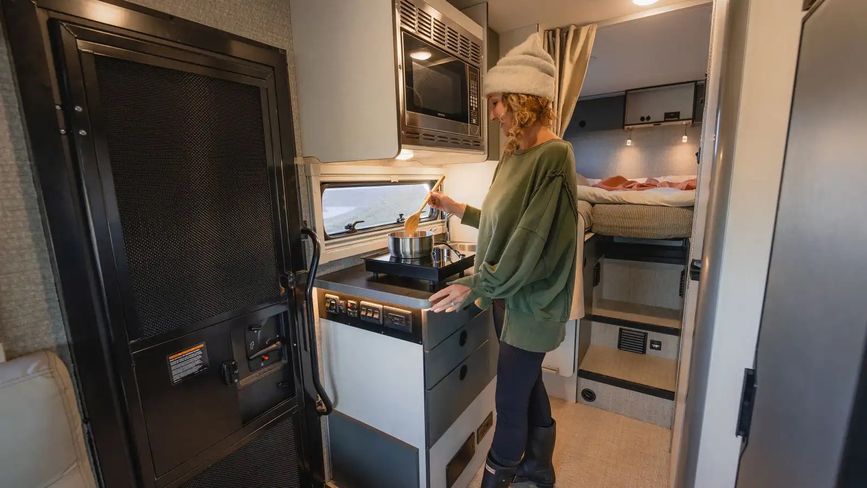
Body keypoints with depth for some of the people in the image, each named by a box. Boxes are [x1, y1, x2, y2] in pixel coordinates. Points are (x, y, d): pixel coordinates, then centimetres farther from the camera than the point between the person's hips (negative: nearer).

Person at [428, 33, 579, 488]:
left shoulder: (554, 156, -17)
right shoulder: (513, 155, 8)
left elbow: (531, 241, -23)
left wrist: (476, 286, -19)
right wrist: (455, 208, 13)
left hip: (529, 302, -8)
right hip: (505, 294, 8)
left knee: (510, 399, 8)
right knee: (528, 384, 23)